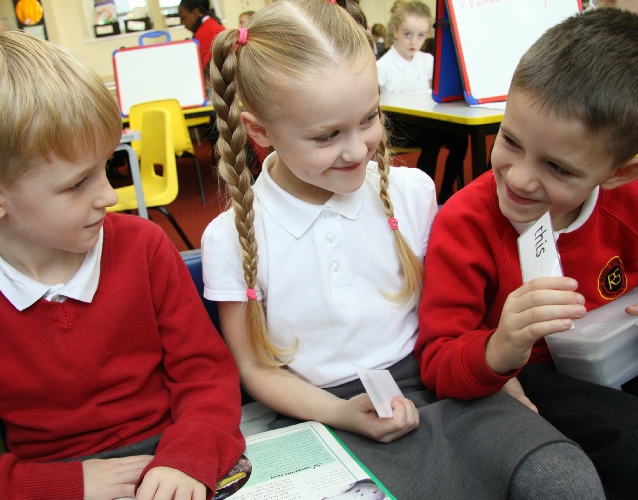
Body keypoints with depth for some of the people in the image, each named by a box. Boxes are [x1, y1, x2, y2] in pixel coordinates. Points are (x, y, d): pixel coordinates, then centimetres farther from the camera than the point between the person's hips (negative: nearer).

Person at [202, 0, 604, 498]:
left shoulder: (412, 191, -2)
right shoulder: (231, 239, -7)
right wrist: (343, 414, -13)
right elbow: (256, 369, 1)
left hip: (427, 386, 2)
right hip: (322, 414, -1)